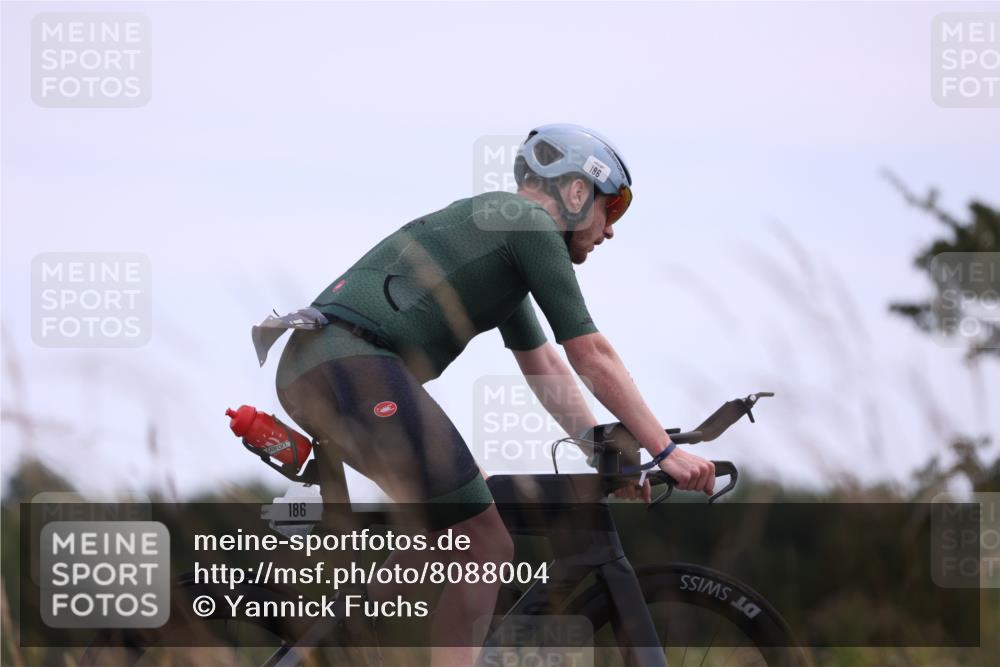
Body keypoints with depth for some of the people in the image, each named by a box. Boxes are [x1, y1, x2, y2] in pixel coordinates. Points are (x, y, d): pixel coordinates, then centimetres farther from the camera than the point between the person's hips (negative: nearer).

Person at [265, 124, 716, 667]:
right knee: (487, 548, -10)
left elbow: (545, 369, 34)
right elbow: (593, 358, 1)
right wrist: (665, 450, 5)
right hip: (355, 366, -10)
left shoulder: (493, 225, 30)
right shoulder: (531, 226, 1)